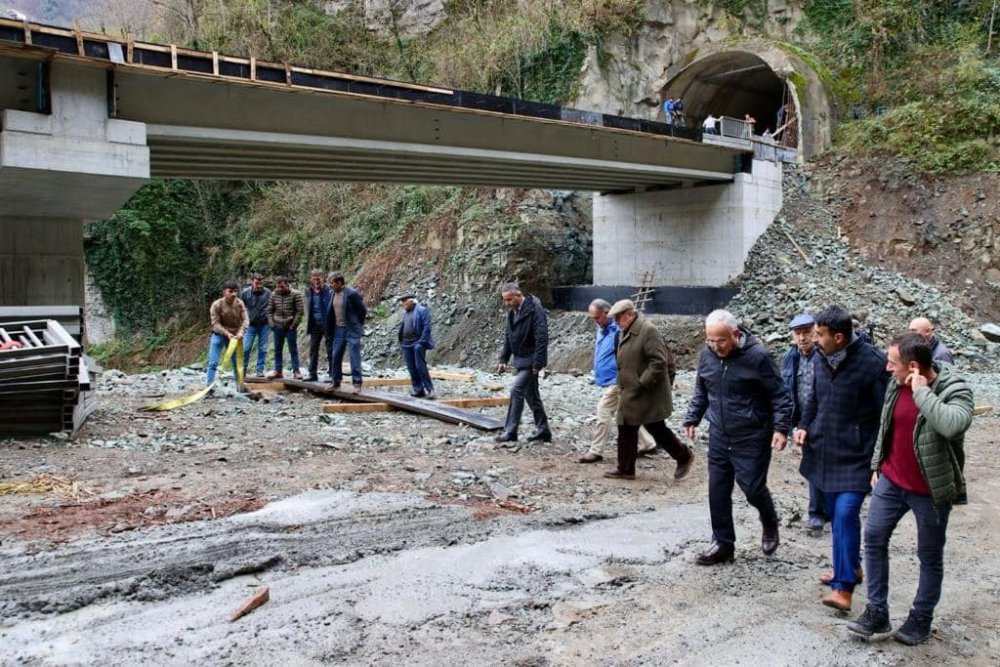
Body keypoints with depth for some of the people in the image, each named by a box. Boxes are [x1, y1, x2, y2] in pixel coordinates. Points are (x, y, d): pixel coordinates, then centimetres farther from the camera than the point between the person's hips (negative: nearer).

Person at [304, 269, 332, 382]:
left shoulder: (329, 291, -10)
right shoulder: (309, 292, 7)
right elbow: (308, 308, 15)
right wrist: (309, 322, 6)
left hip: (327, 325, -5)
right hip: (315, 325, 5)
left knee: (330, 351, 2)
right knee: (313, 350, 8)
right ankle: (313, 374, 15)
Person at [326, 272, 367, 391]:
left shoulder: (352, 293, -16)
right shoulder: (334, 294, 6)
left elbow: (363, 311, -10)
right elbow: (331, 312, 15)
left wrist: (356, 325, -1)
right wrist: (329, 331, 11)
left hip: (351, 330, -7)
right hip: (338, 329, 7)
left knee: (354, 356, -6)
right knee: (335, 356, 10)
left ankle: (357, 383, -2)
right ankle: (336, 382, 21)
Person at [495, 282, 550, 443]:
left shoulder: (534, 310, -18)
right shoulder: (512, 311, 8)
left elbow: (542, 338, -21)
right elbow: (508, 337, 17)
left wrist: (538, 363, -22)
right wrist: (503, 359, 12)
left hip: (530, 360, -9)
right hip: (519, 359, 9)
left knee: (516, 391, -12)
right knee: (531, 394, 13)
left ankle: (510, 432, -6)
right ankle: (543, 431, 22)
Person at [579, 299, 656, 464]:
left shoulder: (617, 331, -19)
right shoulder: (602, 329, 10)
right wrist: (598, 375, 22)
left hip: (614, 382, -10)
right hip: (607, 381, 10)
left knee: (603, 413, -6)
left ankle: (596, 451, 4)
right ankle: (648, 444, 24)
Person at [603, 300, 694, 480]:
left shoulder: (648, 331, -19)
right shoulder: (627, 333, 11)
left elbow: (659, 361, -24)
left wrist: (643, 383, -23)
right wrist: (623, 385, 13)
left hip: (648, 396, -9)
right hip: (630, 395, 9)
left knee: (657, 429, 2)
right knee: (626, 430, 11)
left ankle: (684, 456, 21)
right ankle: (625, 469, 20)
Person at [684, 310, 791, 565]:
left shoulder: (757, 356, -15)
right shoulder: (706, 355, 1)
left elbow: (779, 395, -9)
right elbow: (700, 392, 16)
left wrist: (781, 428, -16)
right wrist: (692, 419, 12)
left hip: (752, 439, -5)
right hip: (719, 438, 5)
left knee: (753, 488, -2)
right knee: (717, 492, 6)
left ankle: (770, 525, 31)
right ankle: (723, 544, 21)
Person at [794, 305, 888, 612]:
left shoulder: (873, 363, -17)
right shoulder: (820, 359, 3)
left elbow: (886, 411, -13)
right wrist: (804, 426, 5)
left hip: (856, 454, -7)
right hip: (824, 450, 7)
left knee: (846, 512, -15)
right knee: (834, 512, 16)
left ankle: (844, 586, -10)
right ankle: (851, 567, 35)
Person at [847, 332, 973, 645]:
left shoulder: (955, 390, -21)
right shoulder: (897, 384, -2)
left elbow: (953, 425, -43)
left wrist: (922, 392, -34)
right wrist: (877, 466, 14)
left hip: (930, 489, -5)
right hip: (891, 480, 6)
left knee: (930, 555, 10)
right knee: (874, 538, 5)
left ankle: (921, 617, 27)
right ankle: (877, 611, 15)